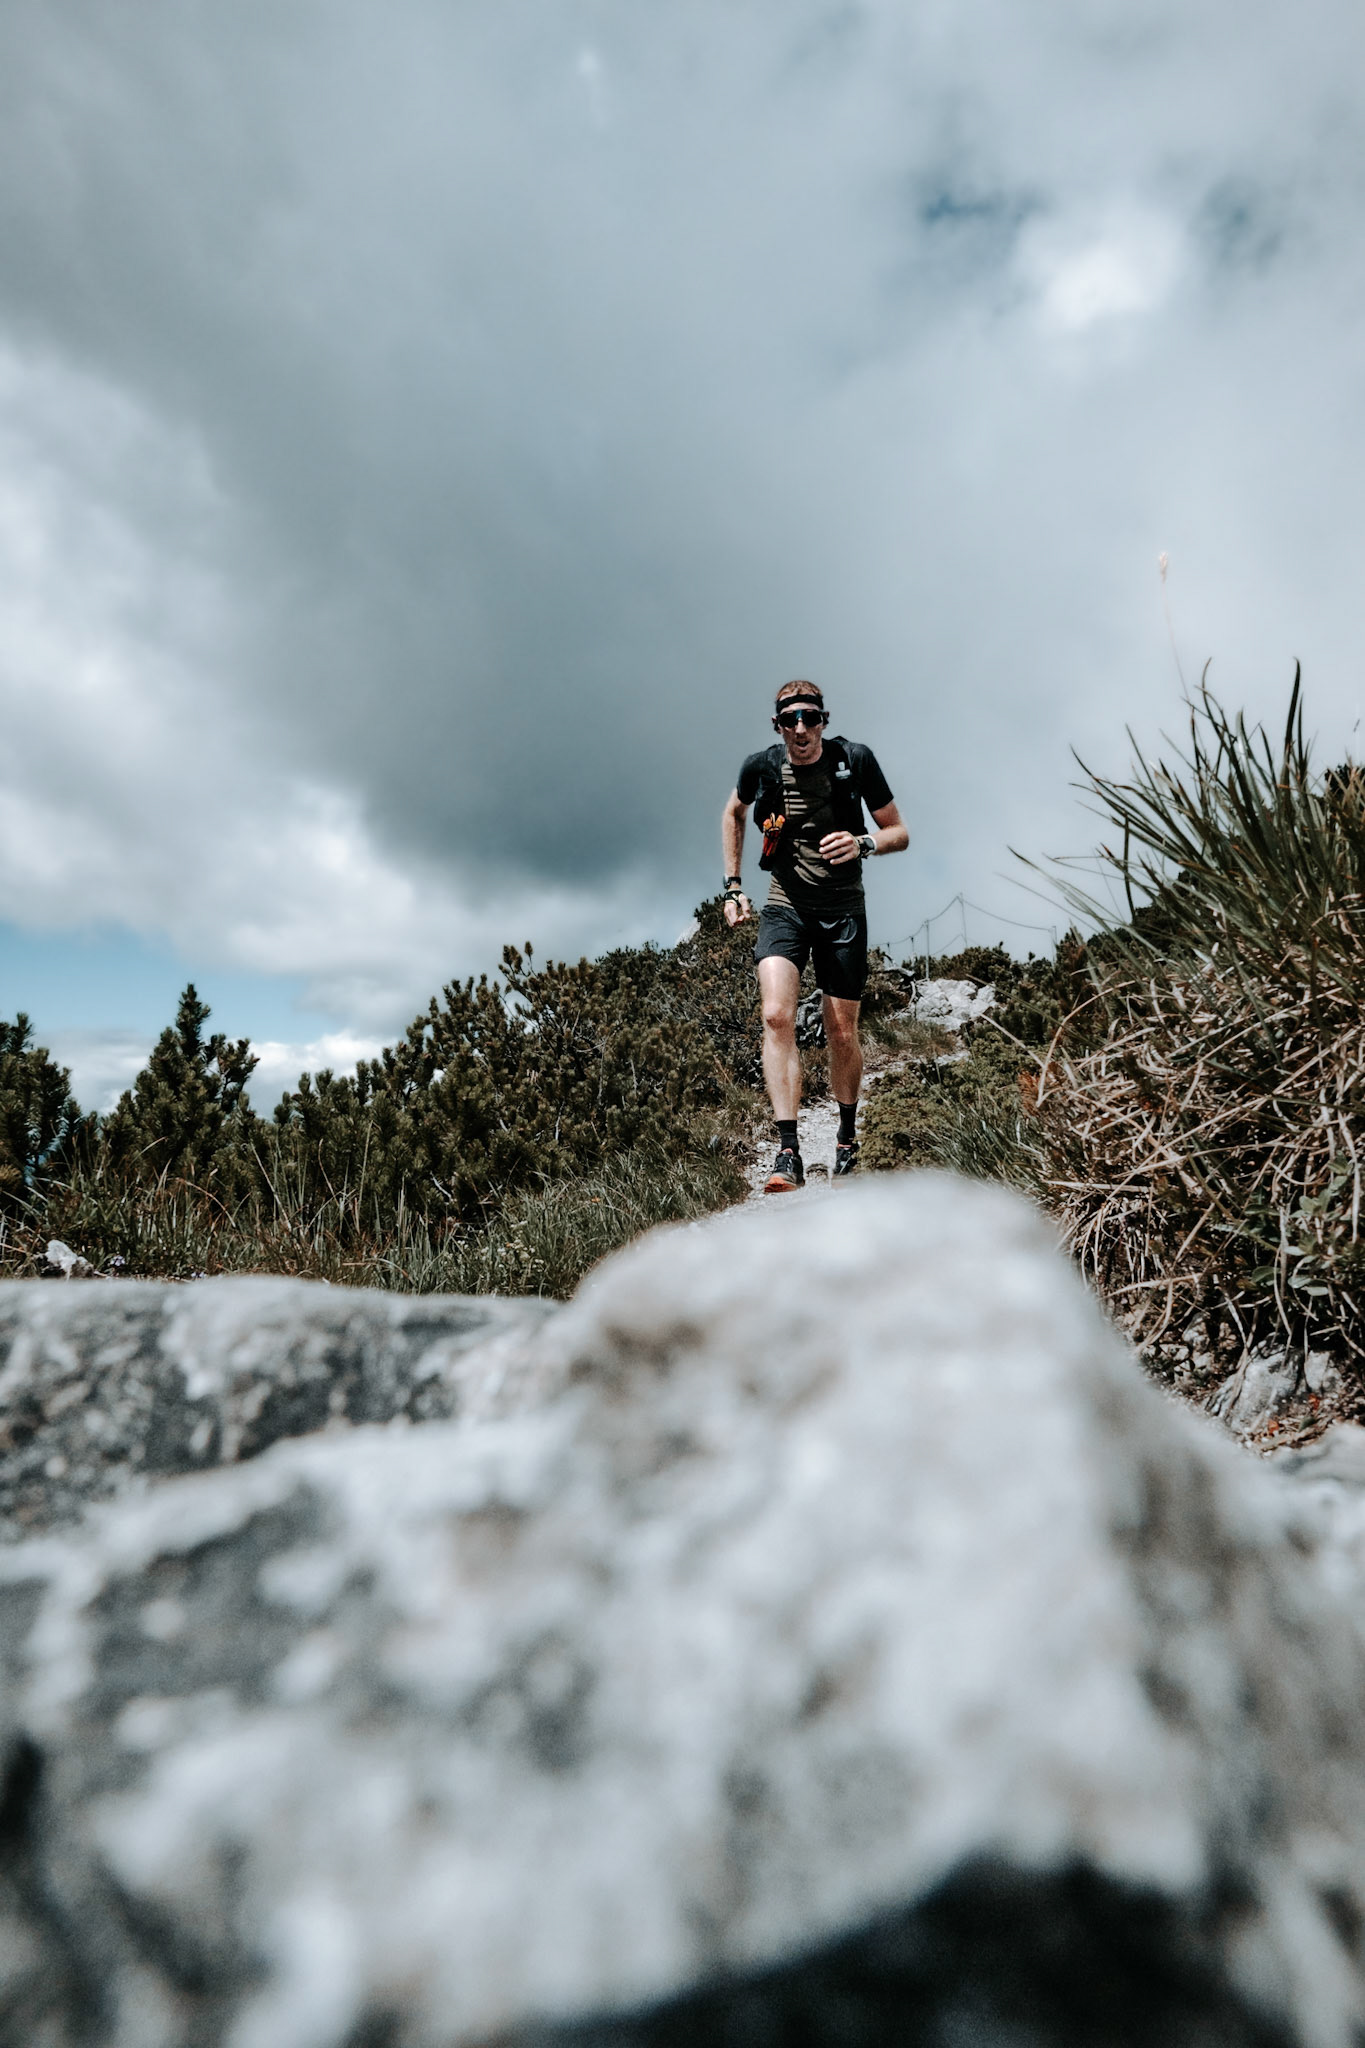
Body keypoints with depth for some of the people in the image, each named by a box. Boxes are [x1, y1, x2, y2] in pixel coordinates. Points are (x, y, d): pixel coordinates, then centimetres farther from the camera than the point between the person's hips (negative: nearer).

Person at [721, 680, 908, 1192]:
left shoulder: (855, 760, -8)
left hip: (843, 909, 0)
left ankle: (847, 1137, 30)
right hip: (785, 906, 1)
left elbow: (899, 832, -1)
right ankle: (788, 1152, -24)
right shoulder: (761, 767, -4)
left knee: (841, 1034, 4)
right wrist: (732, 886, 10)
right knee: (777, 1016, -22)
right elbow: (732, 815, 18)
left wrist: (862, 844, -23)